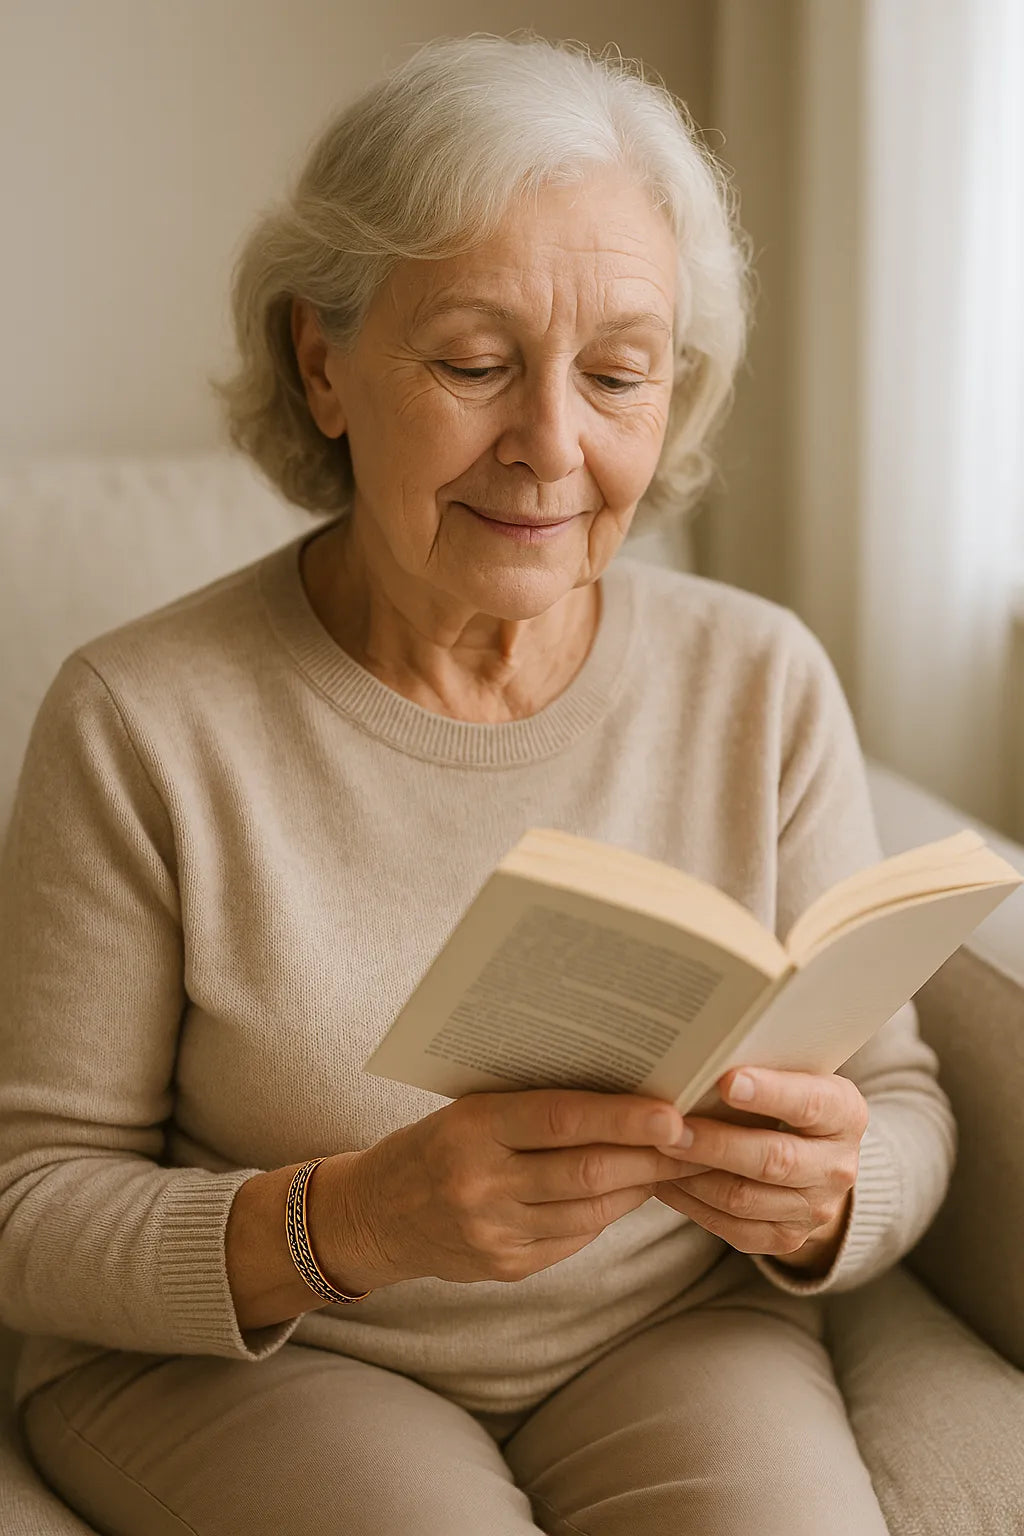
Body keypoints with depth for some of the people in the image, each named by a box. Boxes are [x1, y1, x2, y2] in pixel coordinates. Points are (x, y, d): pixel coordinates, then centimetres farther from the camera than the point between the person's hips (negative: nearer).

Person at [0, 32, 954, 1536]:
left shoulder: (763, 683, -5)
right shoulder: (139, 722, -14)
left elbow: (905, 1104, 2)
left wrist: (822, 1197, -22)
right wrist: (353, 1218, -28)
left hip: (675, 1335, 3)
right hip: (234, 1353, -2)